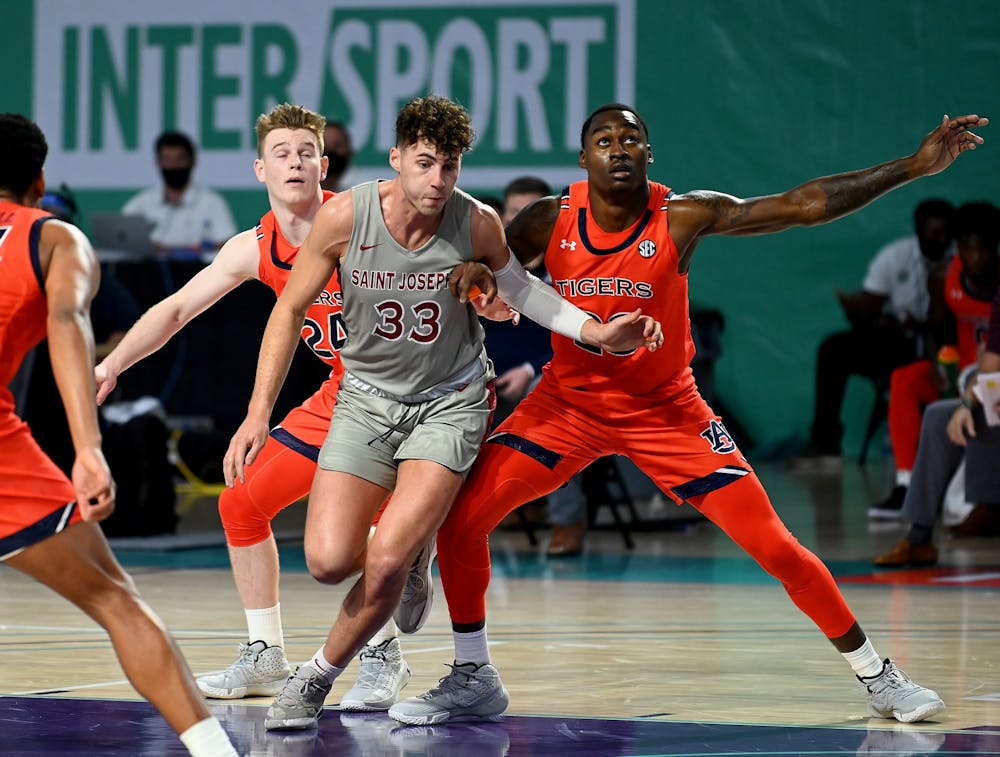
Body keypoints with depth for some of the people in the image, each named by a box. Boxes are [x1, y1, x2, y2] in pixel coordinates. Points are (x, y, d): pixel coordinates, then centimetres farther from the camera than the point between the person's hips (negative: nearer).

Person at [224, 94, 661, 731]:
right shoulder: (345, 215, -17)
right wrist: (258, 414, -8)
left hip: (450, 399, -1)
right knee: (330, 561, -13)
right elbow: (291, 309, -4)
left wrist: (598, 333, -2)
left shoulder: (478, 224, -15)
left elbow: (515, 286, 9)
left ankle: (318, 678, 6)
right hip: (368, 395, 1)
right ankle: (413, 544, 24)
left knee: (385, 564, -19)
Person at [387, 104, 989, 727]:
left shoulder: (682, 218, -18)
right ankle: (474, 681, 6)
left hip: (666, 409, -2)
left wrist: (916, 167, -26)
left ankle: (877, 676, 9)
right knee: (461, 517, -13)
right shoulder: (550, 222, -12)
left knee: (773, 544, -9)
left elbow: (804, 204, -21)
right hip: (570, 400, 2)